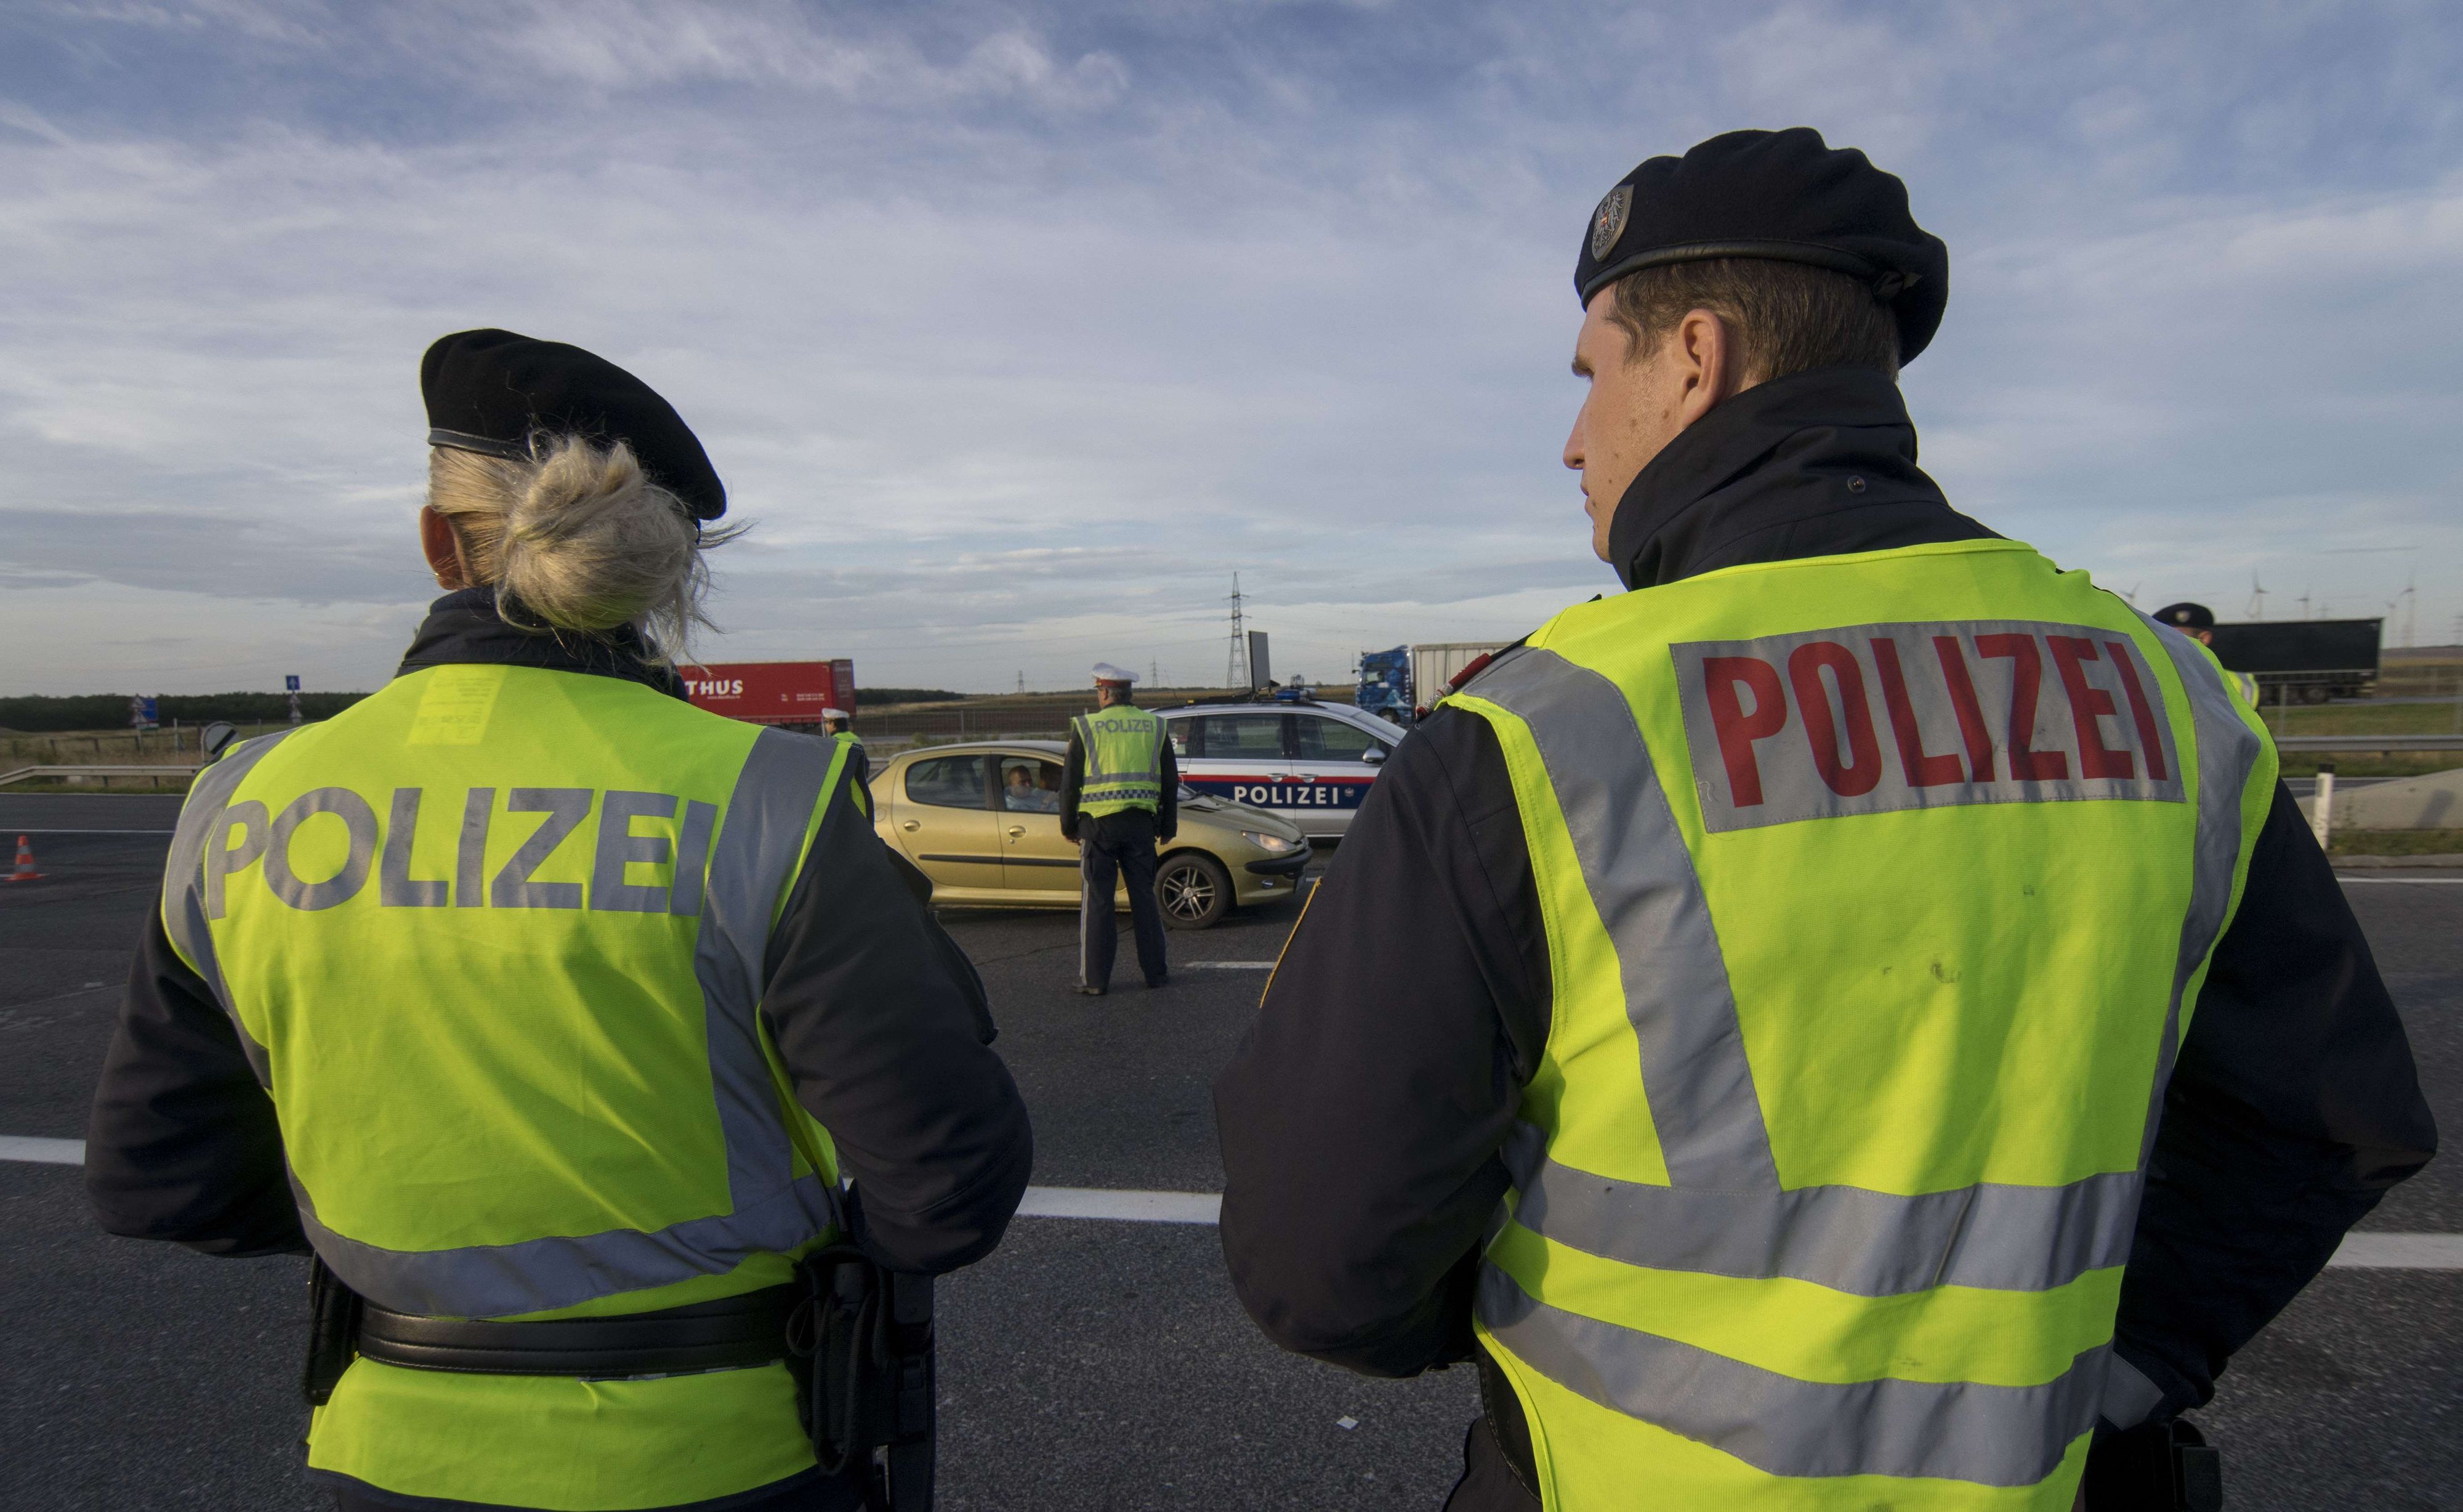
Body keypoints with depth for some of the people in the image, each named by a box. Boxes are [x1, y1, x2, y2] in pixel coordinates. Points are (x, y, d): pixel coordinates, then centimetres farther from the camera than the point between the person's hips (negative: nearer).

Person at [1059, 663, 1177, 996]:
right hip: (1140, 823, 3)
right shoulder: (1154, 726, 7)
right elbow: (1170, 781, 11)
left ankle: (1095, 979, 5)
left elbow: (1070, 783, 0)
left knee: (1098, 900, 3)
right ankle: (1155, 971, 16)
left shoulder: (1086, 727, -3)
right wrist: (1168, 826, 19)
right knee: (1144, 896, 11)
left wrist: (1068, 826, 10)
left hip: (1099, 823, -3)